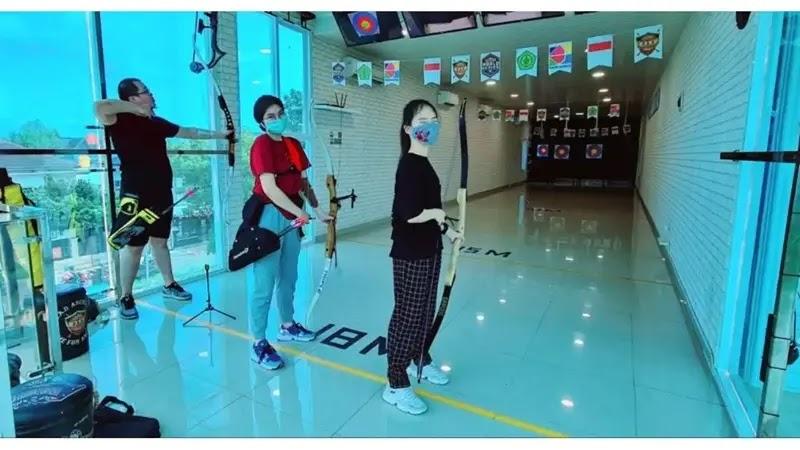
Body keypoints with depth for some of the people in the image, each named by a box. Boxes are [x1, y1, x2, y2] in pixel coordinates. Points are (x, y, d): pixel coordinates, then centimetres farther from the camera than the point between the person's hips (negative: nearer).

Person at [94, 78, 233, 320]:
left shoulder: (157, 122, 11)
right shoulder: (121, 121, -9)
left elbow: (189, 132, 21)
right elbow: (100, 107, -30)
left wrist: (219, 134, 24)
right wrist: (136, 109, -17)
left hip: (161, 192, 6)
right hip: (136, 195, -6)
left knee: (160, 240, 17)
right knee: (133, 246, 1)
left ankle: (169, 285, 29)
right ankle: (126, 298, 13)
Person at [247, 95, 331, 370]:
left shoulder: (293, 144, 12)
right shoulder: (262, 145, -12)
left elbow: (303, 182, 14)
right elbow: (270, 188, -20)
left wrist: (317, 210, 6)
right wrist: (299, 212, -23)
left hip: (291, 215, 8)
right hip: (268, 216, -8)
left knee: (288, 276, 17)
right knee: (263, 281, -3)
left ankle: (287, 326, 34)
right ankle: (259, 344, 7)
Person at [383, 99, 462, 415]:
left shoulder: (423, 163, 10)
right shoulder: (409, 164, -19)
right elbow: (408, 213, -28)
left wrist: (446, 230, 16)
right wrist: (437, 213, -13)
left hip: (428, 251, 9)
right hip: (410, 255, -9)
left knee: (425, 311, 21)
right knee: (407, 314, 0)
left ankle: (420, 361, 41)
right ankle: (396, 385, 14)